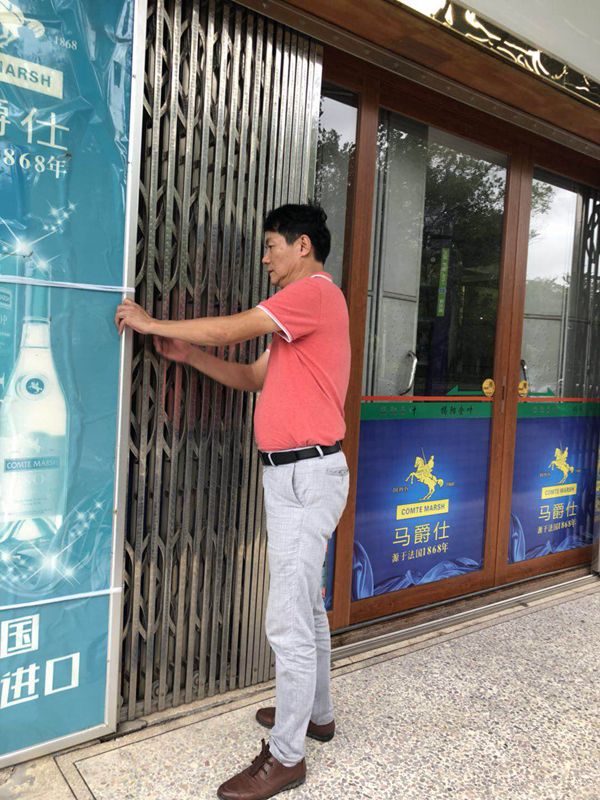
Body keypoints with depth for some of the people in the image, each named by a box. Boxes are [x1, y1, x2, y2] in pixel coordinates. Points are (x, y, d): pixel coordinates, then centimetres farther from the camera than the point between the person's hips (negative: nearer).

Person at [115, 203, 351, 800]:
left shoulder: (315, 291, -11)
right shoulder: (300, 306, 21)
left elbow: (230, 329, -14)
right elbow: (254, 378, 19)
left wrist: (153, 323, 0)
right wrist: (186, 353, 10)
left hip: (305, 474, -11)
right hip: (294, 473, 11)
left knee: (288, 621, -3)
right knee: (305, 606, 20)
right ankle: (315, 713, 37)